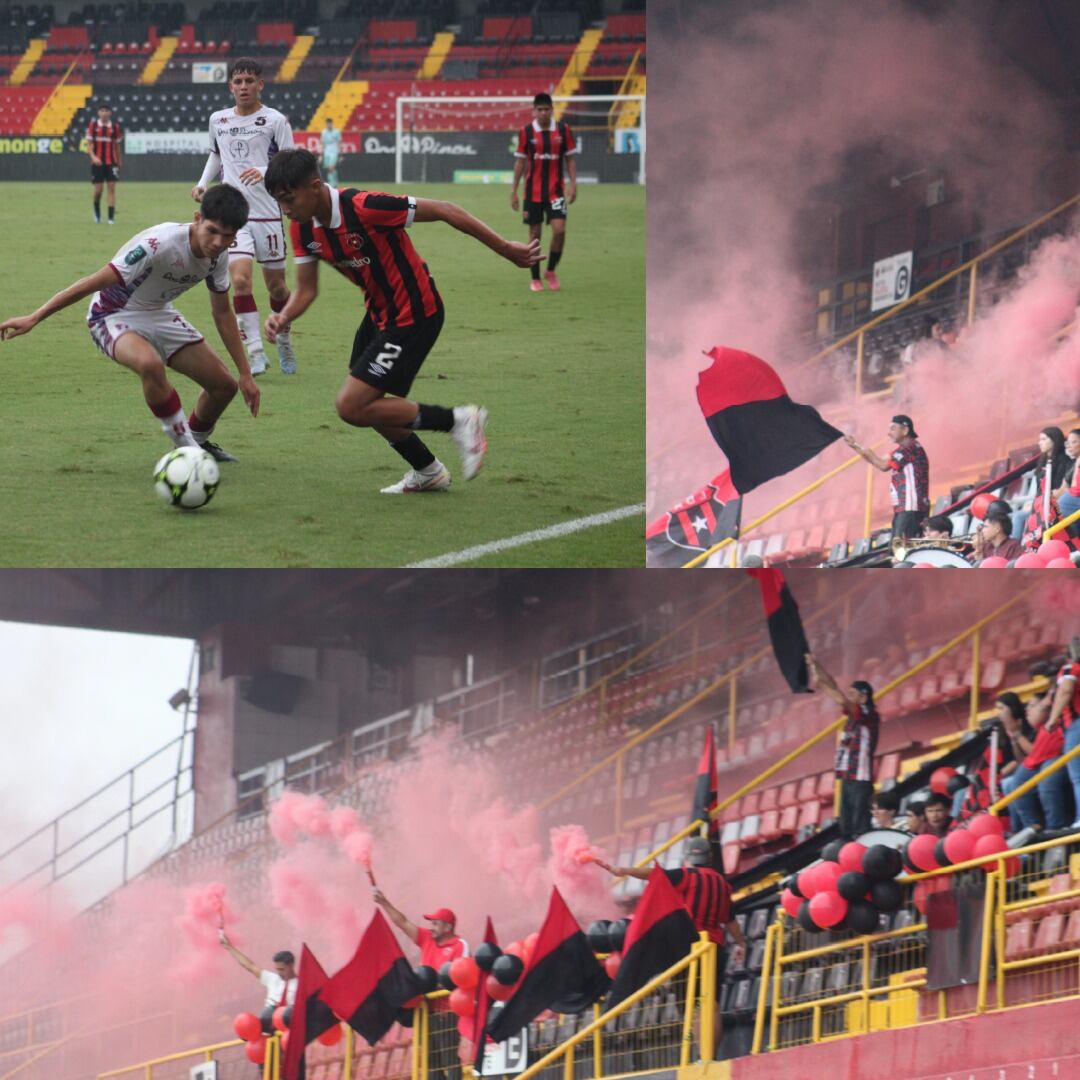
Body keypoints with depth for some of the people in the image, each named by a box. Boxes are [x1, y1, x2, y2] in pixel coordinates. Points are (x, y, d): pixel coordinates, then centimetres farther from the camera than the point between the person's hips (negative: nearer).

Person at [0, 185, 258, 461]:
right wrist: (33, 319, -36)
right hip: (115, 316, -7)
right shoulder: (159, 244, -33)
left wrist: (245, 374, 9)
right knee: (150, 364, -40)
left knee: (224, 386, 3)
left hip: (160, 315, 7)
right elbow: (93, 283, -33)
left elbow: (222, 313, 7)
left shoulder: (216, 255, -10)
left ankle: (198, 442, 34)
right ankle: (186, 449, -24)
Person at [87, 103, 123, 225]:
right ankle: (97, 211, 27)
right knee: (98, 189, -1)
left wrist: (119, 162, 11)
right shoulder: (93, 125, 1)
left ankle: (111, 217, -6)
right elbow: (89, 144, 0)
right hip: (97, 163, -1)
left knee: (112, 187, -7)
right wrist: (93, 157, -16)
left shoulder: (115, 127, 4)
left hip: (111, 162, 1)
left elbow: (117, 145, 11)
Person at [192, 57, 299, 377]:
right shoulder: (218, 120, 9)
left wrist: (265, 172, -25)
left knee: (276, 285, 7)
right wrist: (203, 183, 12)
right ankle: (255, 350, -12)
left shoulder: (274, 120, -4)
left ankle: (284, 341, 32)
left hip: (268, 213, -2)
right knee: (240, 279, -16)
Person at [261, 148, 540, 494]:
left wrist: (505, 249, -17)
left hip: (414, 314, -9)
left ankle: (459, 422, 0)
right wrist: (283, 318, -21)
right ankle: (428, 472, 38)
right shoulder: (303, 228, -6)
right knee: (365, 403, 18)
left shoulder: (364, 208, -30)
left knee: (352, 407, -12)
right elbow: (306, 290, 2)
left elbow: (444, 211, -24)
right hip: (380, 313, 9)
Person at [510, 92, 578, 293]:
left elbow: (570, 159, 6)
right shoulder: (526, 132, -2)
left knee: (559, 229, -13)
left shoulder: (563, 130, 0)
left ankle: (551, 271, 9)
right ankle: (535, 279, 13)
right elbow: (520, 161, 3)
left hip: (556, 191, 0)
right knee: (535, 234, 3)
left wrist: (572, 184, -4)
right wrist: (514, 190, 2)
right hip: (533, 191, 0)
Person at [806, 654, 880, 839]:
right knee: (846, 829, 9)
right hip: (848, 778, 9)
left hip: (861, 780, -9)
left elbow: (842, 700, -23)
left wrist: (820, 684, -16)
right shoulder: (854, 715, 14)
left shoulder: (869, 715, -9)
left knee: (860, 829, -11)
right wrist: (816, 667, 10)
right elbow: (835, 688, 16)